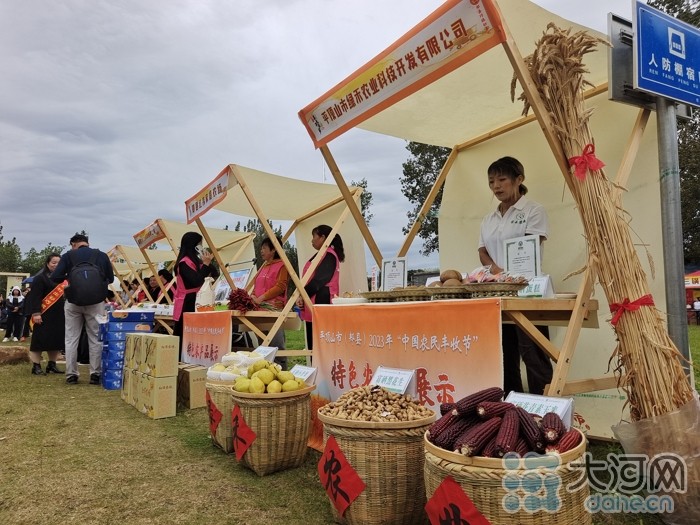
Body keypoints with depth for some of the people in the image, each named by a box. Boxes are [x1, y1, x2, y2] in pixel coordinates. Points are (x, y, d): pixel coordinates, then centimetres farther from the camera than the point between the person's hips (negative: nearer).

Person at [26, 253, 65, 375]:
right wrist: (36, 313, -20)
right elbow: (35, 297, -12)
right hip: (44, 315, -7)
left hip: (58, 315, 7)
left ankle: (52, 365, 17)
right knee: (40, 339, -3)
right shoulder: (40, 278, -6)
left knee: (56, 340, 8)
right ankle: (36, 366, 5)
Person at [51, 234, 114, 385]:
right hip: (96, 302, 0)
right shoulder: (102, 255, 4)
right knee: (96, 339, 5)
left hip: (73, 301, 0)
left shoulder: (68, 256, 1)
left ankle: (71, 374, 11)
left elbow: (55, 278, -4)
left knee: (71, 339, 10)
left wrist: (68, 276, 16)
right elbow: (110, 278, 11)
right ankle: (96, 374, 6)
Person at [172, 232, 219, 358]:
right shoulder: (184, 262, -12)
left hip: (194, 303, 9)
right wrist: (206, 264, -15)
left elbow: (215, 275, 16)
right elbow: (196, 281, -23)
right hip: (186, 304, -9)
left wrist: (208, 263, 0)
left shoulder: (195, 261, 16)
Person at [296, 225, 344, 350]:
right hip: (315, 305, 10)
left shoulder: (328, 255, -10)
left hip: (320, 303, -10)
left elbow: (319, 280, -17)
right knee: (313, 342, 9)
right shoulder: (323, 255, 20)